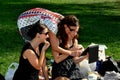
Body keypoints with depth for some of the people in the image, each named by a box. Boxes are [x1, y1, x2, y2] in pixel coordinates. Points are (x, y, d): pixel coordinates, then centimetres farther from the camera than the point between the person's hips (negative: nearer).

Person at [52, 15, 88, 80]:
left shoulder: (74, 41, 10)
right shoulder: (58, 39, -8)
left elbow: (75, 60, 10)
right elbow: (57, 60, -15)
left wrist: (85, 56, -6)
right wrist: (70, 51, -16)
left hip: (73, 69, 6)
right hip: (60, 73, -5)